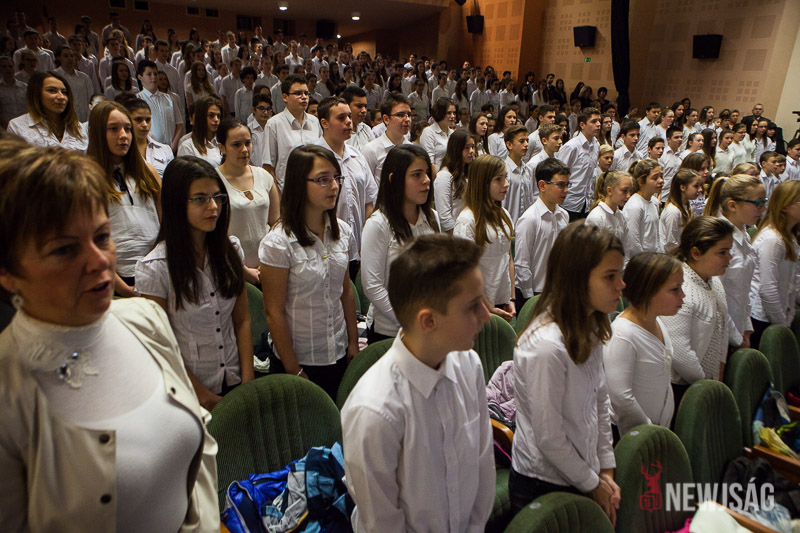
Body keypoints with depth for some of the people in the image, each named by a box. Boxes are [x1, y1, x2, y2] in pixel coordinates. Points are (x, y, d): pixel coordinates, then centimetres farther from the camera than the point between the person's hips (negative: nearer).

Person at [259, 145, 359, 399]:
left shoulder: (343, 232, -1)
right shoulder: (278, 243, -18)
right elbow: (274, 313, -14)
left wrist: (353, 343, 9)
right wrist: (294, 372, -10)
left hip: (339, 357, 5)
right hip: (298, 360, -4)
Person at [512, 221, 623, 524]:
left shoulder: (589, 330, -2)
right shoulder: (546, 346, -29)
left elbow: (600, 403, 7)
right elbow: (549, 437, -22)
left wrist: (606, 471, 6)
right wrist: (593, 484, -8)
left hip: (581, 476, 7)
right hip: (544, 486, -7)